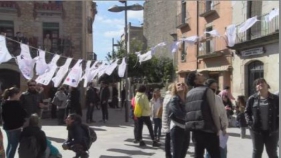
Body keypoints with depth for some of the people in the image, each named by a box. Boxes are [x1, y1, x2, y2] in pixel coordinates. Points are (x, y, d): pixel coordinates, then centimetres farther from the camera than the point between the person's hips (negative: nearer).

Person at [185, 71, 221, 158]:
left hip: (195, 129, 7)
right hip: (208, 129, -7)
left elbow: (187, 111, 13)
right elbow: (214, 110, -10)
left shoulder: (189, 93, 13)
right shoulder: (207, 90, -6)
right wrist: (218, 128, -3)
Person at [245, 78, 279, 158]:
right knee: (257, 152, 10)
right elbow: (247, 112, 6)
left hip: (272, 130, 0)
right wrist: (250, 122, -7)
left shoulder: (275, 98, 0)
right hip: (257, 130, 0)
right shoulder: (252, 99, 0)